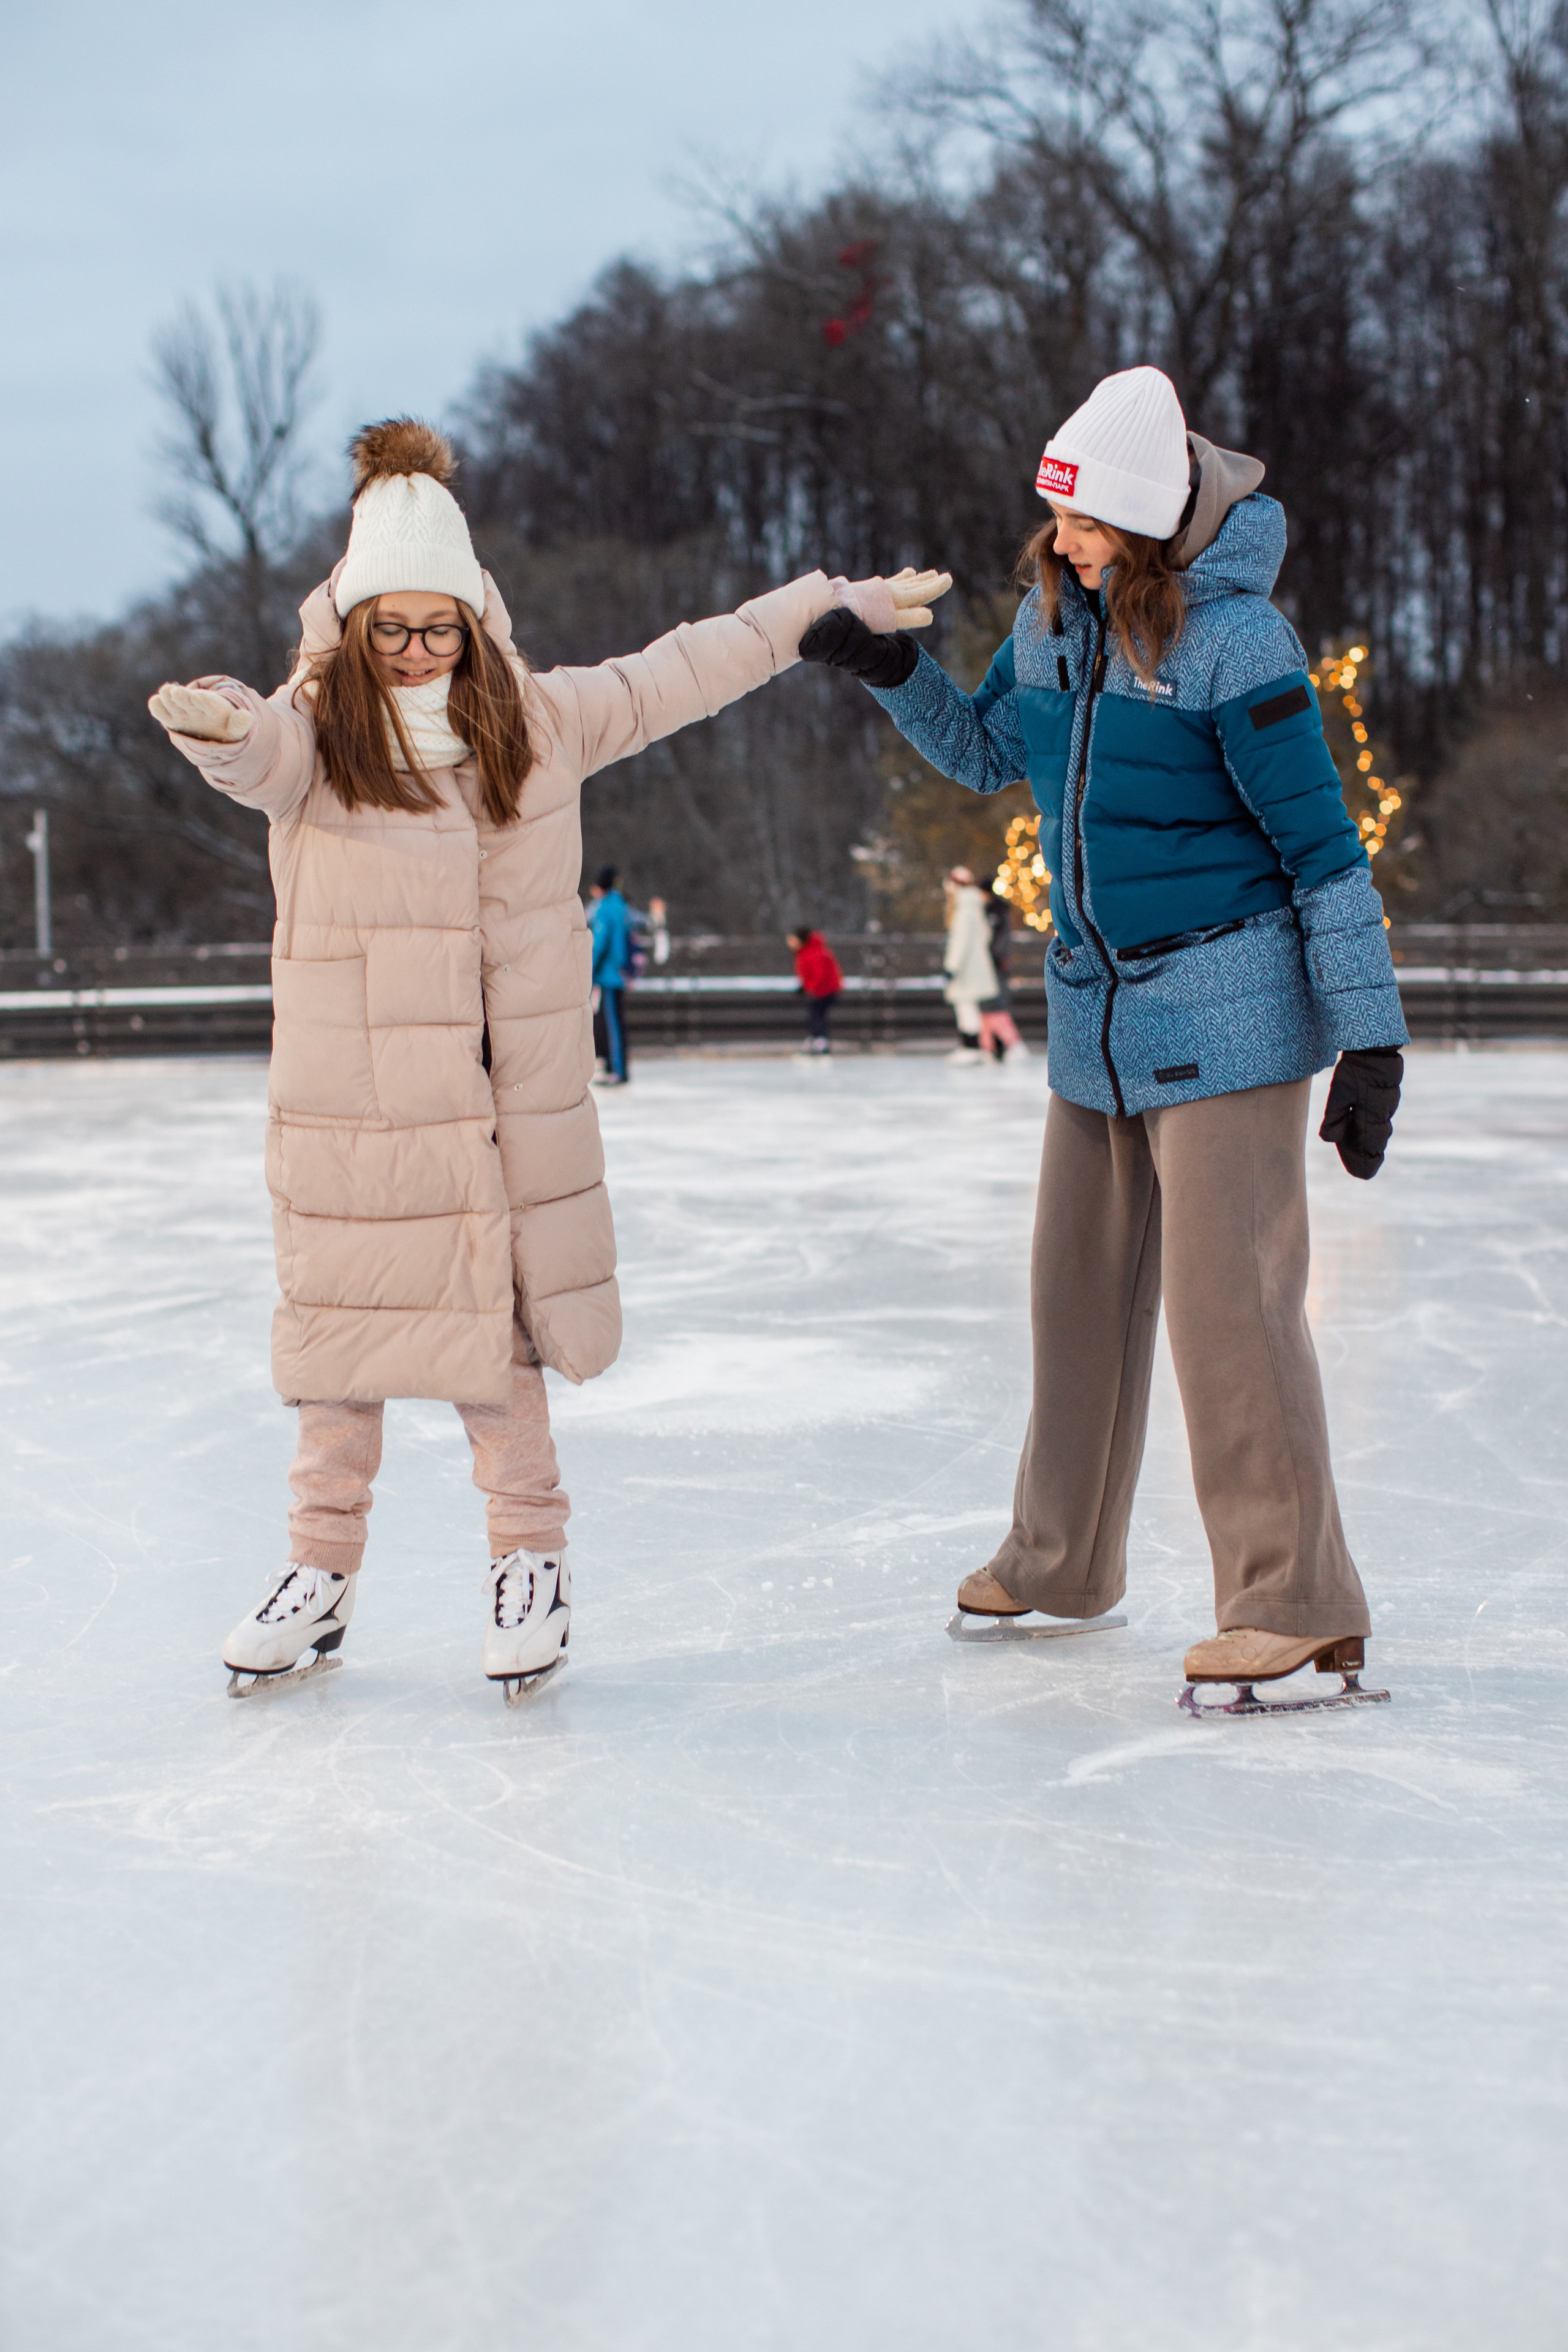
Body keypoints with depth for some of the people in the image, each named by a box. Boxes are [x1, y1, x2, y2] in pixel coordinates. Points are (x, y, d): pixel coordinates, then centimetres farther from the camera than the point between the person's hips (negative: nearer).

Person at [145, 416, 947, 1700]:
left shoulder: (539, 720, 5)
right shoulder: (315, 730, -6)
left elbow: (683, 673, 16)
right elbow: (263, 755, -29)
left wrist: (834, 603, 22)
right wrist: (218, 726, -54)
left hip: (508, 1098, 1)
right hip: (349, 1094, -1)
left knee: (496, 1321, 3)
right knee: (344, 1318, 6)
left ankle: (530, 1557, 19)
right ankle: (322, 1571, 20)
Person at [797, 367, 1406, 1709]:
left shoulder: (1233, 637, -17)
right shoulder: (1052, 611, 3)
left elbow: (1323, 845, -14)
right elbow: (989, 753, 21)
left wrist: (1369, 1042, -15)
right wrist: (891, 669, 3)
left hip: (1227, 1005, -7)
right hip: (1097, 1006, 7)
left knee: (1227, 1294, -10)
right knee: (1083, 1285, 14)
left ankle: (1297, 1601, -2)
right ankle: (1060, 1563, 29)